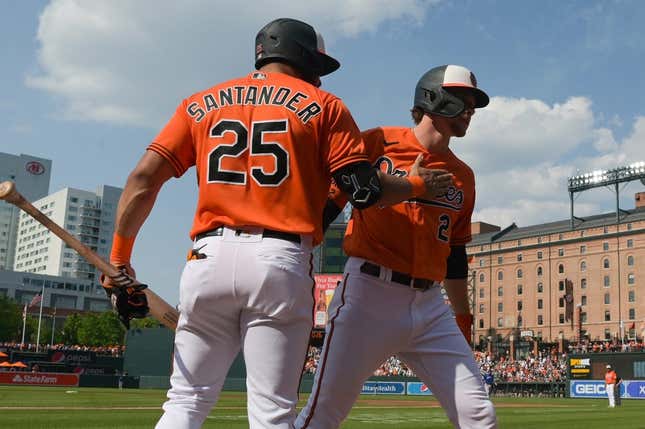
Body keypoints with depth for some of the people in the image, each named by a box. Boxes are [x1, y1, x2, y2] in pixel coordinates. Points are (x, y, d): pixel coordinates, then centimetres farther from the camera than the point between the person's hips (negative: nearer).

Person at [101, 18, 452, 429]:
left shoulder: (201, 103, 17)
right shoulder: (323, 105, 9)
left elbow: (145, 177, 6)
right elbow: (365, 190, 0)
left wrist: (119, 260, 8)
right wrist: (418, 185, 19)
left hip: (210, 257, 3)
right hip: (282, 262, -3)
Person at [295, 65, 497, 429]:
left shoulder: (463, 176, 16)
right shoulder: (377, 143, 0)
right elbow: (326, 205, -2)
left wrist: (464, 318, 23)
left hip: (430, 306, 5)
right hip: (369, 295, -5)